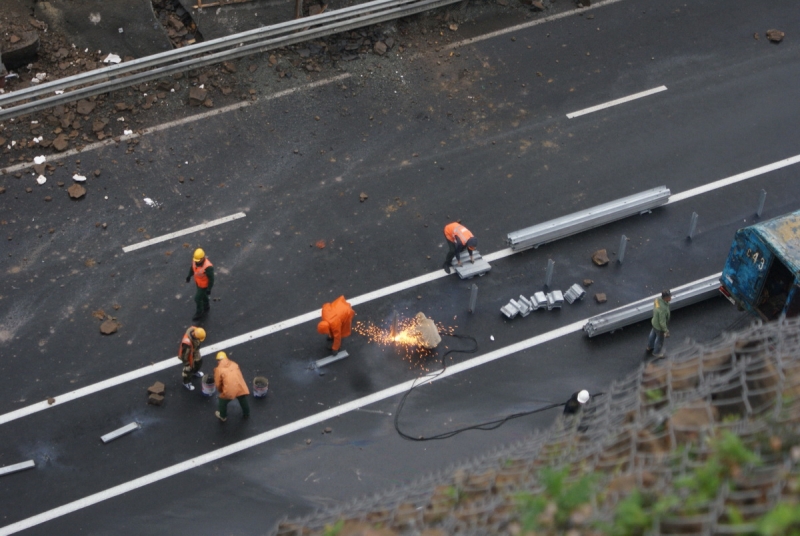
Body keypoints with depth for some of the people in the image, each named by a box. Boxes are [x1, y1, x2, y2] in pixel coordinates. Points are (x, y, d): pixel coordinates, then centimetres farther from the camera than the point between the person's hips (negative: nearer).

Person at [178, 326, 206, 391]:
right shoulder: (187, 342, -48)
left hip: (194, 350, 7)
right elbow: (185, 354, -29)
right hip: (187, 354, -7)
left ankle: (195, 372, 63)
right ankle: (186, 382, 47)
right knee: (188, 369, 18)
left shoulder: (194, 329, -28)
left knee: (199, 361, 30)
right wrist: (186, 363, -13)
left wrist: (197, 348, 16)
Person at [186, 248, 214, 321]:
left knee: (197, 298, 12)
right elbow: (193, 267, 1)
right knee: (202, 295, 30)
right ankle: (206, 307, 59)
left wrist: (209, 289, -20)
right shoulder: (196, 260, -23)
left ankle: (199, 313, 40)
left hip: (204, 285, -6)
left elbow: (211, 278, -30)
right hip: (198, 282, 6)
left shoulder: (208, 267, -45)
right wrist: (189, 275, 16)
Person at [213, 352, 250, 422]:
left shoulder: (218, 369, 3)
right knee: (243, 401, 34)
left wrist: (221, 391, 27)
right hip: (241, 388, 4)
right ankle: (246, 414, 57)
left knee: (222, 402, 28)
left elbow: (218, 384, 5)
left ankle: (223, 416, 48)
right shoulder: (234, 364, 16)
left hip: (229, 390, -4)